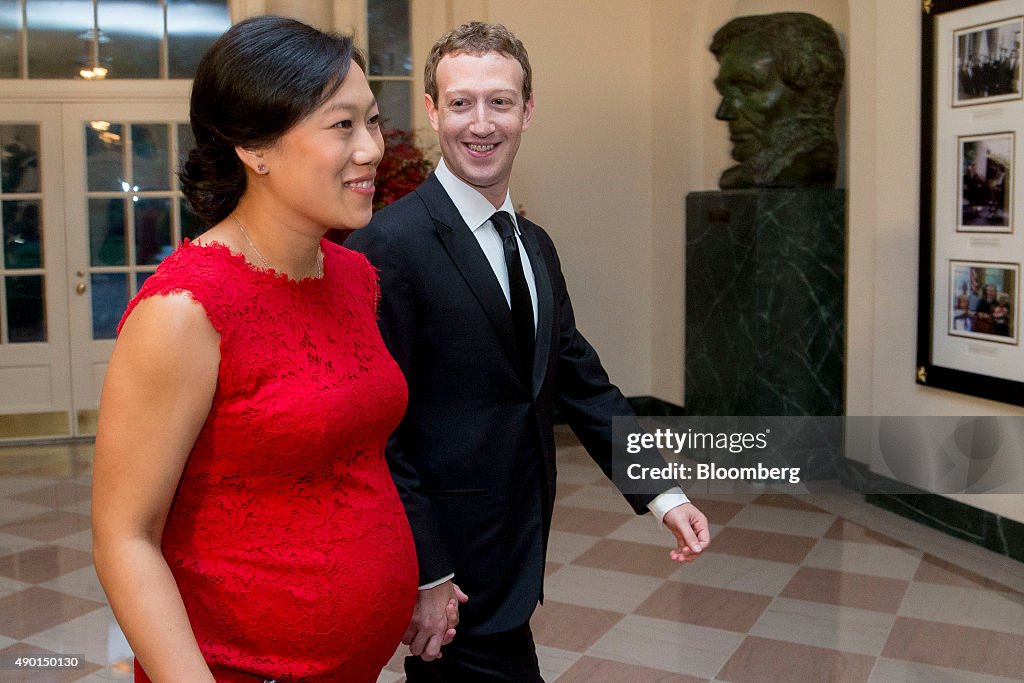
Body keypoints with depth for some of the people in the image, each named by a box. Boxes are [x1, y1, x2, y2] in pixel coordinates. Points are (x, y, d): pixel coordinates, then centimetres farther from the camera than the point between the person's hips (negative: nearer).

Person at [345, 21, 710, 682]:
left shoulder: (536, 245, 9)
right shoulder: (392, 243, -17)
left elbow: (583, 384, 10)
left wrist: (663, 493, 1)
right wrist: (426, 575, -17)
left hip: (518, 546, 8)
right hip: (455, 566, -7)